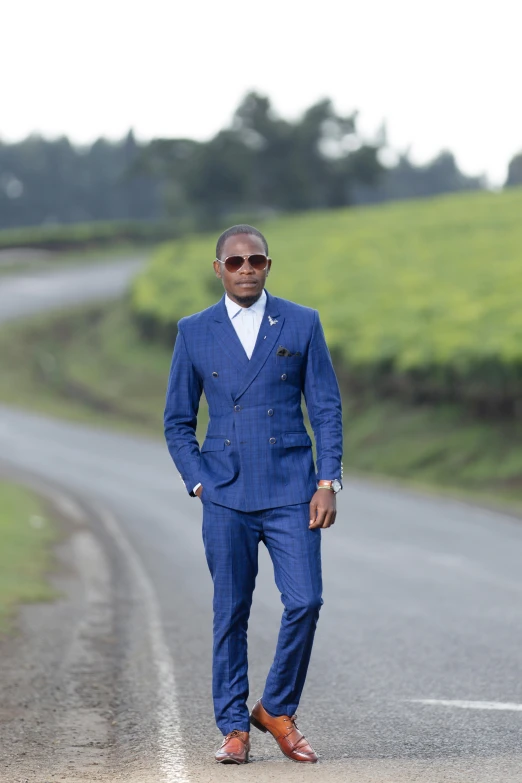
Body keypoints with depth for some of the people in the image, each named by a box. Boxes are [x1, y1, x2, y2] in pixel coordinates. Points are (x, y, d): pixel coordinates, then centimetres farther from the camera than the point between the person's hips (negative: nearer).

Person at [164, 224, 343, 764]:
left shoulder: (302, 324, 5)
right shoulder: (194, 332, 6)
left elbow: (327, 408, 5)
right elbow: (177, 421, 11)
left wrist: (328, 483, -4)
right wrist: (199, 483, -1)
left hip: (291, 491, 0)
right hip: (226, 496, 0)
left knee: (305, 602, -9)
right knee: (230, 613, 3)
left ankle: (277, 709, 11)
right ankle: (234, 728, 13)